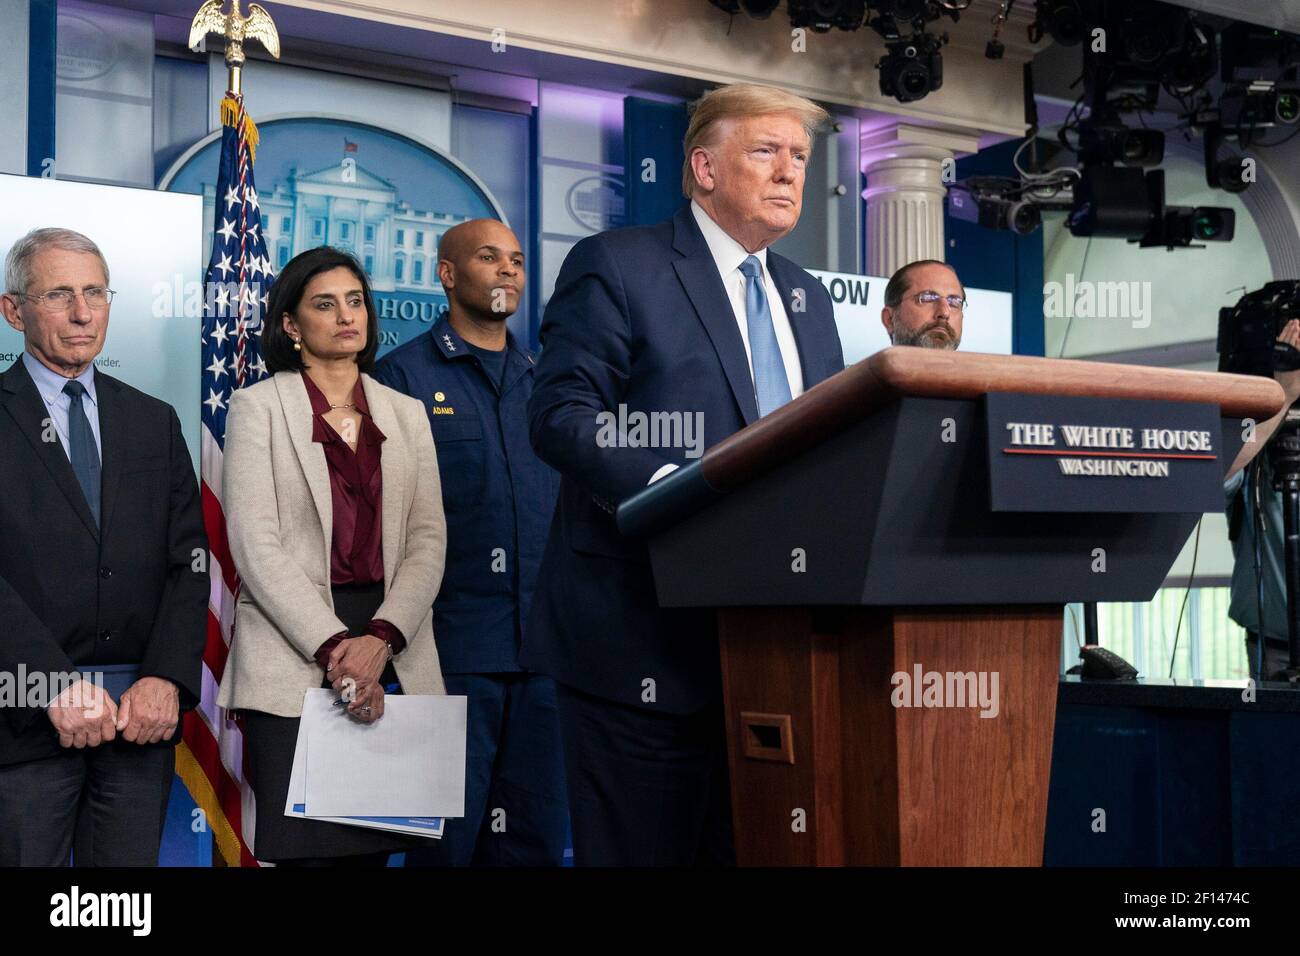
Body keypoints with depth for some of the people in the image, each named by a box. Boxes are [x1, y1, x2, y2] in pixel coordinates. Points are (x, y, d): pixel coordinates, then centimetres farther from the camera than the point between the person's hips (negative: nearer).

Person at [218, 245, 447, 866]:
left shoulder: (406, 413, 15)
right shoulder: (259, 407, 4)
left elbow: (428, 539, 6)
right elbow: (256, 545, -5)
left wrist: (380, 638, -10)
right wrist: (333, 646, -14)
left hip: (394, 659, 3)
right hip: (292, 662, -3)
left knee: (374, 844, 3)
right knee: (307, 849, -5)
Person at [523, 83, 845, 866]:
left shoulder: (808, 299, 20)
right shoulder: (616, 265, -2)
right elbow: (562, 413, -11)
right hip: (647, 635, -6)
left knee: (750, 847, 10)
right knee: (643, 849, 0)